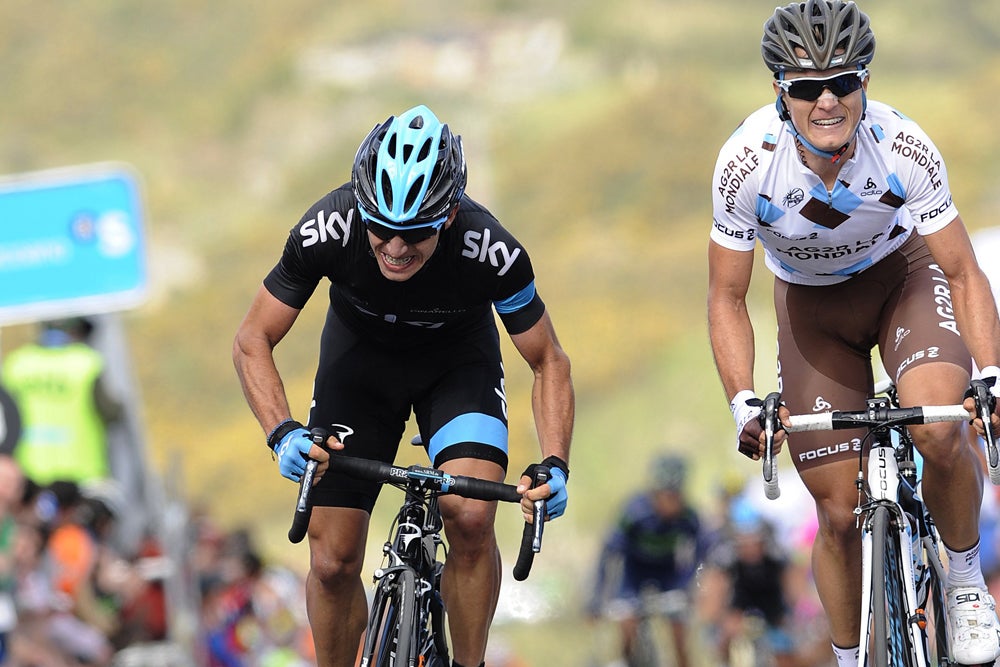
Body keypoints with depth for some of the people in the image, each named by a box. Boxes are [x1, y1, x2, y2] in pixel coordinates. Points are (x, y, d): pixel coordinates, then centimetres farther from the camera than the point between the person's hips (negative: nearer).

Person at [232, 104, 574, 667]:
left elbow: (549, 362, -19)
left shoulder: (493, 253, -35)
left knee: (471, 518, -26)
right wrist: (283, 432, -38)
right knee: (334, 563, -5)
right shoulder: (327, 231, -34)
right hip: (360, 354, 1)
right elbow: (253, 342, -21)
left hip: (458, 360, -1)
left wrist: (555, 466, -33)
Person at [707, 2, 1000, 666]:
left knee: (940, 431, -30)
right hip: (813, 304, 1)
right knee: (840, 511, -2)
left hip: (903, 274, -1)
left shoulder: (904, 148, -31)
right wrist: (744, 404, -31)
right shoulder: (746, 163, -30)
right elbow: (727, 300, -18)